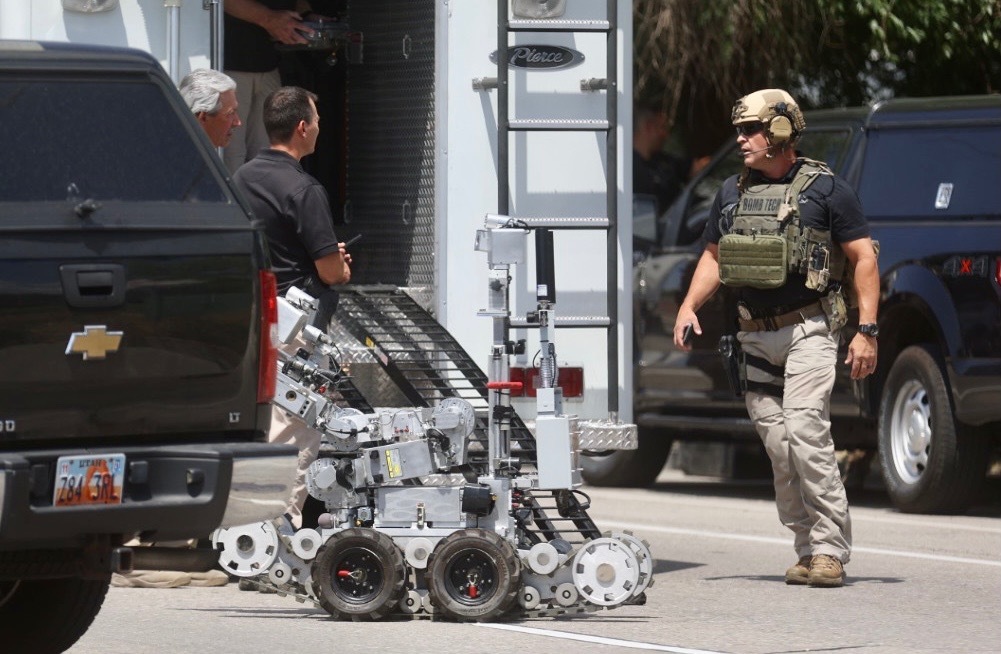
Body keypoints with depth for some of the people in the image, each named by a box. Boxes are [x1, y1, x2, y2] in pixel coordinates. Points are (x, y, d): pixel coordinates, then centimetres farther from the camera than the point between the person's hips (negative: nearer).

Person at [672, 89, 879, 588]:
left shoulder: (825, 189, -3)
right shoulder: (732, 193, 13)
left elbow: (864, 259, -2)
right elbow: (713, 257, 22)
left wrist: (867, 330, -10)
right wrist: (689, 307, 4)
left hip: (808, 330, -6)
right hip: (756, 336, 6)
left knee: (804, 429, -18)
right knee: (776, 444, 3)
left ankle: (830, 550, -15)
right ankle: (808, 549, 11)